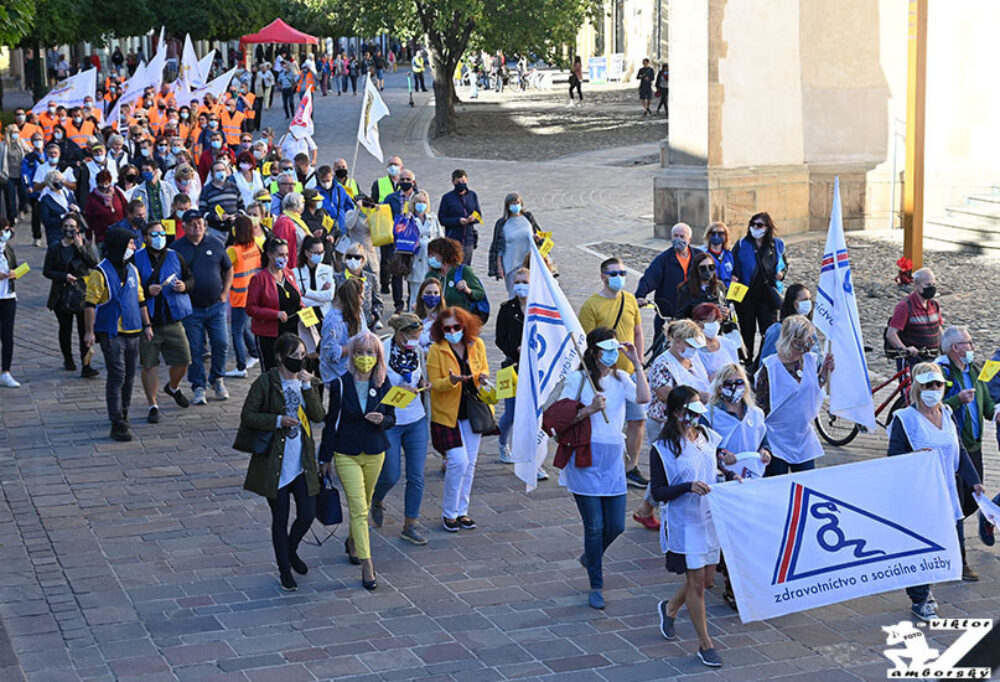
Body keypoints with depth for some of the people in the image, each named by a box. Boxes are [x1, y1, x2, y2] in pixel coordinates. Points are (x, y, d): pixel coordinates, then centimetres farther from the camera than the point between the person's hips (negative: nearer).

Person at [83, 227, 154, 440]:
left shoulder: (132, 270, 12)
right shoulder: (101, 273, -10)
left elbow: (140, 300, 20)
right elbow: (90, 304, -10)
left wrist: (147, 325, 17)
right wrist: (90, 331, -14)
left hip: (132, 332, 7)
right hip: (111, 333, -6)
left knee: (129, 376, 12)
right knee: (117, 376, -10)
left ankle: (123, 413, 28)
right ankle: (117, 424, -10)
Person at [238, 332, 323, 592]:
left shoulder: (305, 380, 5)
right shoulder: (265, 382, -9)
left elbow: (318, 415, -4)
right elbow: (248, 415, -7)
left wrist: (307, 386, -15)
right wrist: (278, 420, -18)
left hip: (302, 461, 4)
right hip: (275, 462, -4)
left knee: (307, 514, 5)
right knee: (281, 518, 5)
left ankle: (291, 551, 35)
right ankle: (284, 569, 21)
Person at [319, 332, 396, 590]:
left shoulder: (383, 384, -3)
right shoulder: (340, 384, -11)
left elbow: (392, 418, 6)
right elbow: (331, 422, -4)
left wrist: (382, 420, -18)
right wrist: (325, 458, -1)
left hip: (375, 453, 3)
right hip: (346, 454, -3)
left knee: (364, 505, 18)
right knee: (358, 509, -9)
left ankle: (353, 541, 45)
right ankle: (366, 565, -8)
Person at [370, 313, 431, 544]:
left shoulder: (417, 350, 1)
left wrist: (422, 382, -3)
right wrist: (397, 389, -23)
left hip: (416, 420, 5)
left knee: (417, 476, 2)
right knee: (391, 476, 3)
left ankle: (410, 525, 13)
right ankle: (376, 501, 38)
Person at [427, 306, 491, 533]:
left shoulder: (477, 344, 1)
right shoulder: (436, 350, -10)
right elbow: (434, 383, -10)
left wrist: (484, 377, -9)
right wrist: (451, 381, -30)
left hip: (472, 412, 4)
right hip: (447, 414, -4)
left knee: (470, 463, 8)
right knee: (458, 461, -12)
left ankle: (462, 510, 22)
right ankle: (449, 513, 5)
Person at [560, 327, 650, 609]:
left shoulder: (621, 379, 8)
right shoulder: (577, 380, -3)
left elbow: (643, 398, -11)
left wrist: (637, 363, -9)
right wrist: (589, 410, -18)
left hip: (613, 460, 4)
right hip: (585, 459, -4)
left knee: (616, 525, 4)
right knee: (594, 525, -2)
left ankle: (590, 557, 36)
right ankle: (596, 586, 13)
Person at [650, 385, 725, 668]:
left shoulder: (708, 436, 3)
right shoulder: (662, 449, -14)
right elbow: (658, 492, -13)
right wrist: (688, 487, -27)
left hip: (710, 518, 6)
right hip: (684, 524, -6)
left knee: (707, 579, 14)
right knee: (696, 581, 0)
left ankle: (669, 608, 42)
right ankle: (705, 643, 14)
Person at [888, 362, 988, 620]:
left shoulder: (947, 415, 12)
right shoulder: (905, 418, -8)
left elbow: (960, 451, 18)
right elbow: (893, 457, -11)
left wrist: (974, 481, 14)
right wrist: (915, 456, -29)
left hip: (947, 493, 6)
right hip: (917, 496, -6)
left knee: (955, 547, 7)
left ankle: (923, 590, 27)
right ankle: (920, 600, 12)